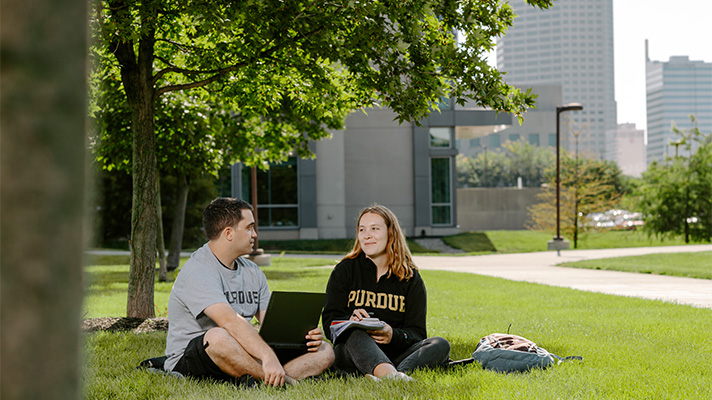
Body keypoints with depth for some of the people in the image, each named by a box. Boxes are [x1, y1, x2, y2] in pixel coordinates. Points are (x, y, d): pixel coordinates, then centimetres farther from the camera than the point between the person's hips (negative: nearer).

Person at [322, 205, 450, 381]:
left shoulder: (411, 278, 9)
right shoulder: (344, 270, 7)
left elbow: (416, 333, 1)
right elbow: (329, 323, -2)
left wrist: (393, 335, -23)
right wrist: (350, 322, -26)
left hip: (395, 355, 2)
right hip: (351, 352, -2)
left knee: (441, 345, -23)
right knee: (356, 335, -35)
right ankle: (391, 375, -65)